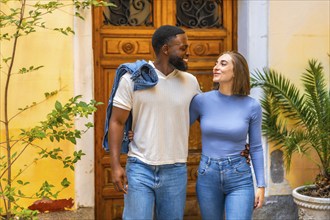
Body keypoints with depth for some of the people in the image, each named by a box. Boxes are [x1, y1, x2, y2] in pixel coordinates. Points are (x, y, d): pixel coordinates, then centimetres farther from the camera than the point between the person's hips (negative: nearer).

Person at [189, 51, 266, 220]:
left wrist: (261, 185, 0)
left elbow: (255, 148, 2)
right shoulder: (201, 100, -4)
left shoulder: (252, 106, -5)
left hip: (239, 180, -2)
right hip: (207, 177, 2)